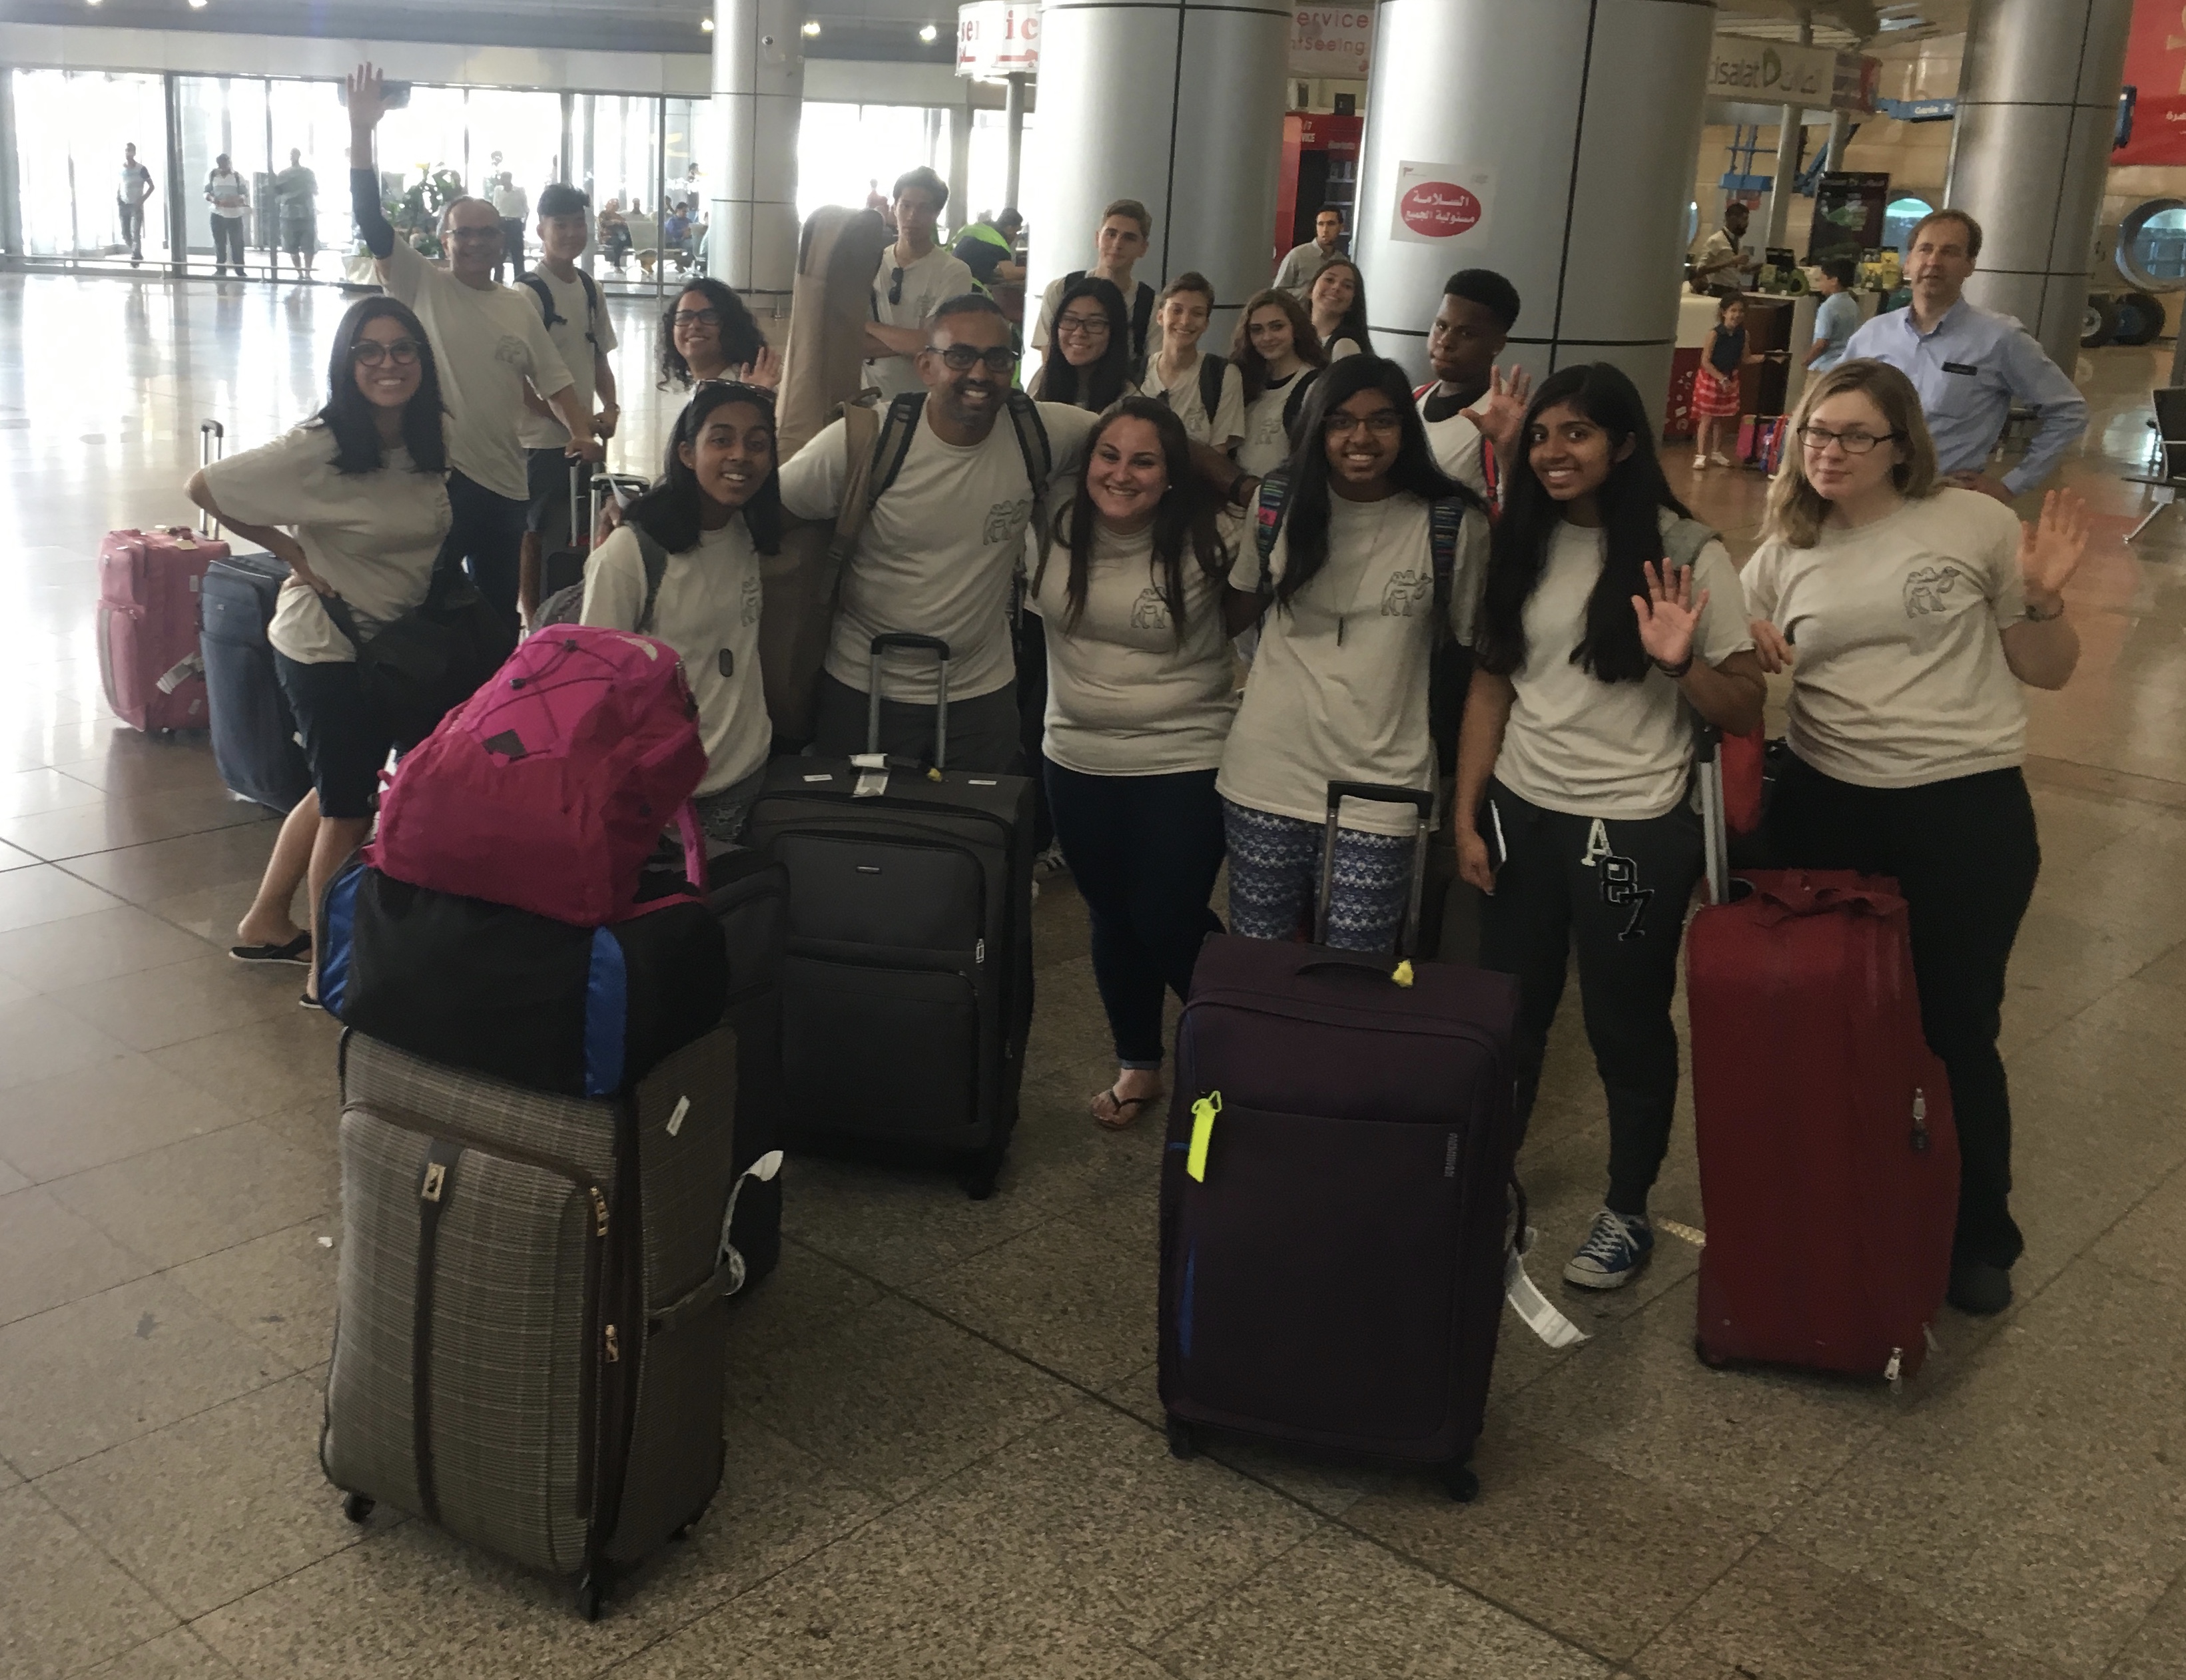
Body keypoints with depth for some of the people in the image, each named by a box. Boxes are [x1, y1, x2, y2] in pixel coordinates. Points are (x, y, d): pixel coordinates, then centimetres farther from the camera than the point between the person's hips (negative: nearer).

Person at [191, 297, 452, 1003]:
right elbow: (204, 487, -14)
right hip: (326, 646, -7)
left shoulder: (429, 446, -1)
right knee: (348, 809, 3)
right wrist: (292, 551, -12)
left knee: (338, 791, 21)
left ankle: (266, 923, 39)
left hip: (392, 646, 7)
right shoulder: (317, 449, -20)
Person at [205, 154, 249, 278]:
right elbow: (206, 192, 8)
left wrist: (236, 200, -22)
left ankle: (240, 271, 7)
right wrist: (212, 198, -16)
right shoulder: (211, 176, 5)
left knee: (237, 243, 0)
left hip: (235, 215, -2)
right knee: (219, 243, 8)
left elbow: (245, 194, -1)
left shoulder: (237, 177, 1)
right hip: (217, 215, 2)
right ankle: (220, 269, 16)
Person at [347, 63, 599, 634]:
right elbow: (371, 220, -13)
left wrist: (582, 432, -11)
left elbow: (554, 381, 8)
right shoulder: (420, 285, -1)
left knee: (499, 612, 14)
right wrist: (361, 130, -23)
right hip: (436, 473, -4)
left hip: (504, 480, 4)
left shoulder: (522, 307, 10)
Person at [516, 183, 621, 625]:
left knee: (572, 533, 15)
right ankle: (533, 622, 12)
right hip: (541, 439, -7)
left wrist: (609, 408, 0)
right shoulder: (529, 293, -13)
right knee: (536, 537, 3)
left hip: (583, 437, 7)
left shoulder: (589, 289, 9)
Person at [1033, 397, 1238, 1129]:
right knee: (1110, 918, 16)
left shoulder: (1203, 544, -15)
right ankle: (1138, 1064, 36)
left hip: (1184, 765, -4)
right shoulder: (1056, 533, -3)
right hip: (1078, 762, 5)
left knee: (1168, 926, -3)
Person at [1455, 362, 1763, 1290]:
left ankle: (1627, 1212, 27)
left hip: (1634, 828, -4)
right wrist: (1466, 814, 3)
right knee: (1508, 1012, 13)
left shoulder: (1685, 553, -10)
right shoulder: (1524, 546, 4)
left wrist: (1679, 662, -27)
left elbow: (1746, 711, -8)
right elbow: (1489, 687, 7)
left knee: (1627, 1026, 9)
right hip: (1521, 814, 4)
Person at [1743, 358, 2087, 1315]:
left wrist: (2044, 599, -17)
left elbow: (2047, 672, 2)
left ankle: (1979, 1236, 28)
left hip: (1967, 810, -3)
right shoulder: (1783, 555, 5)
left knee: (1955, 1028, 6)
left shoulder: (1975, 525, -4)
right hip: (1823, 807, 3)